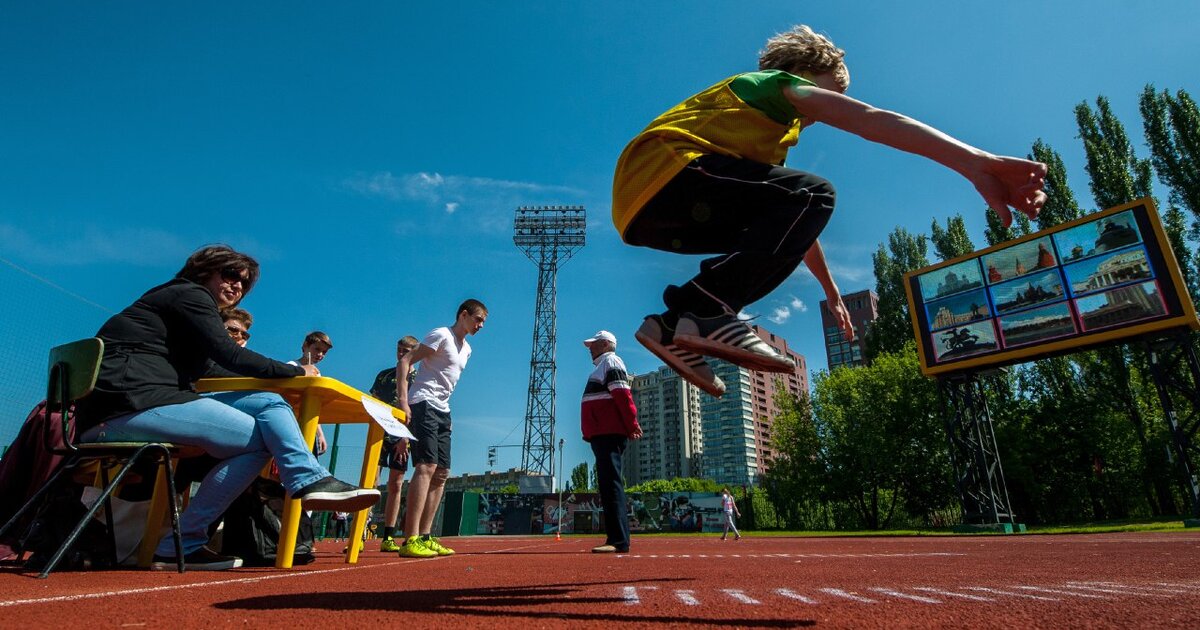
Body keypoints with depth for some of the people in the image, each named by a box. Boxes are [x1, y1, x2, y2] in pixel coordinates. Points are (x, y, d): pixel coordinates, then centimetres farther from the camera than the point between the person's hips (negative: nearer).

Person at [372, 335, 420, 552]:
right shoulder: (384, 375, 11)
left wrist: (406, 438, -13)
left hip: (403, 437, 0)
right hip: (380, 433, 0)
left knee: (395, 485, 3)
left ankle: (388, 538, 10)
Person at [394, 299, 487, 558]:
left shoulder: (466, 349, 21)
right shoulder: (441, 335, -6)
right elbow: (404, 361, -12)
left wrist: (445, 412, 19)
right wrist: (402, 400, -22)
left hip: (441, 411, 10)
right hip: (422, 405, -10)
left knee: (441, 474, 8)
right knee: (426, 466, -19)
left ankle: (424, 537, 13)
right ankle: (411, 540, -20)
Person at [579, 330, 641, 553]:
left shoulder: (611, 362, -3)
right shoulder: (602, 366, 27)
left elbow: (623, 395, -15)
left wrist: (632, 425, -22)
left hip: (609, 434, -10)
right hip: (603, 434, 10)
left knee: (611, 485, -15)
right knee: (609, 485, 10)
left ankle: (618, 541, -17)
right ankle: (617, 539, 14)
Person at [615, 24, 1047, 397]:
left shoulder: (777, 130, 36)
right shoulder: (779, 82, 10)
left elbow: (793, 220, 38)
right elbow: (869, 120, -8)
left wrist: (831, 291, 42)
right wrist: (978, 164, -19)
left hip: (640, 212, 9)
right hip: (665, 173, -9)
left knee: (777, 234, 18)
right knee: (813, 196, -12)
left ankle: (678, 325, 4)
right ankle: (705, 309, -25)